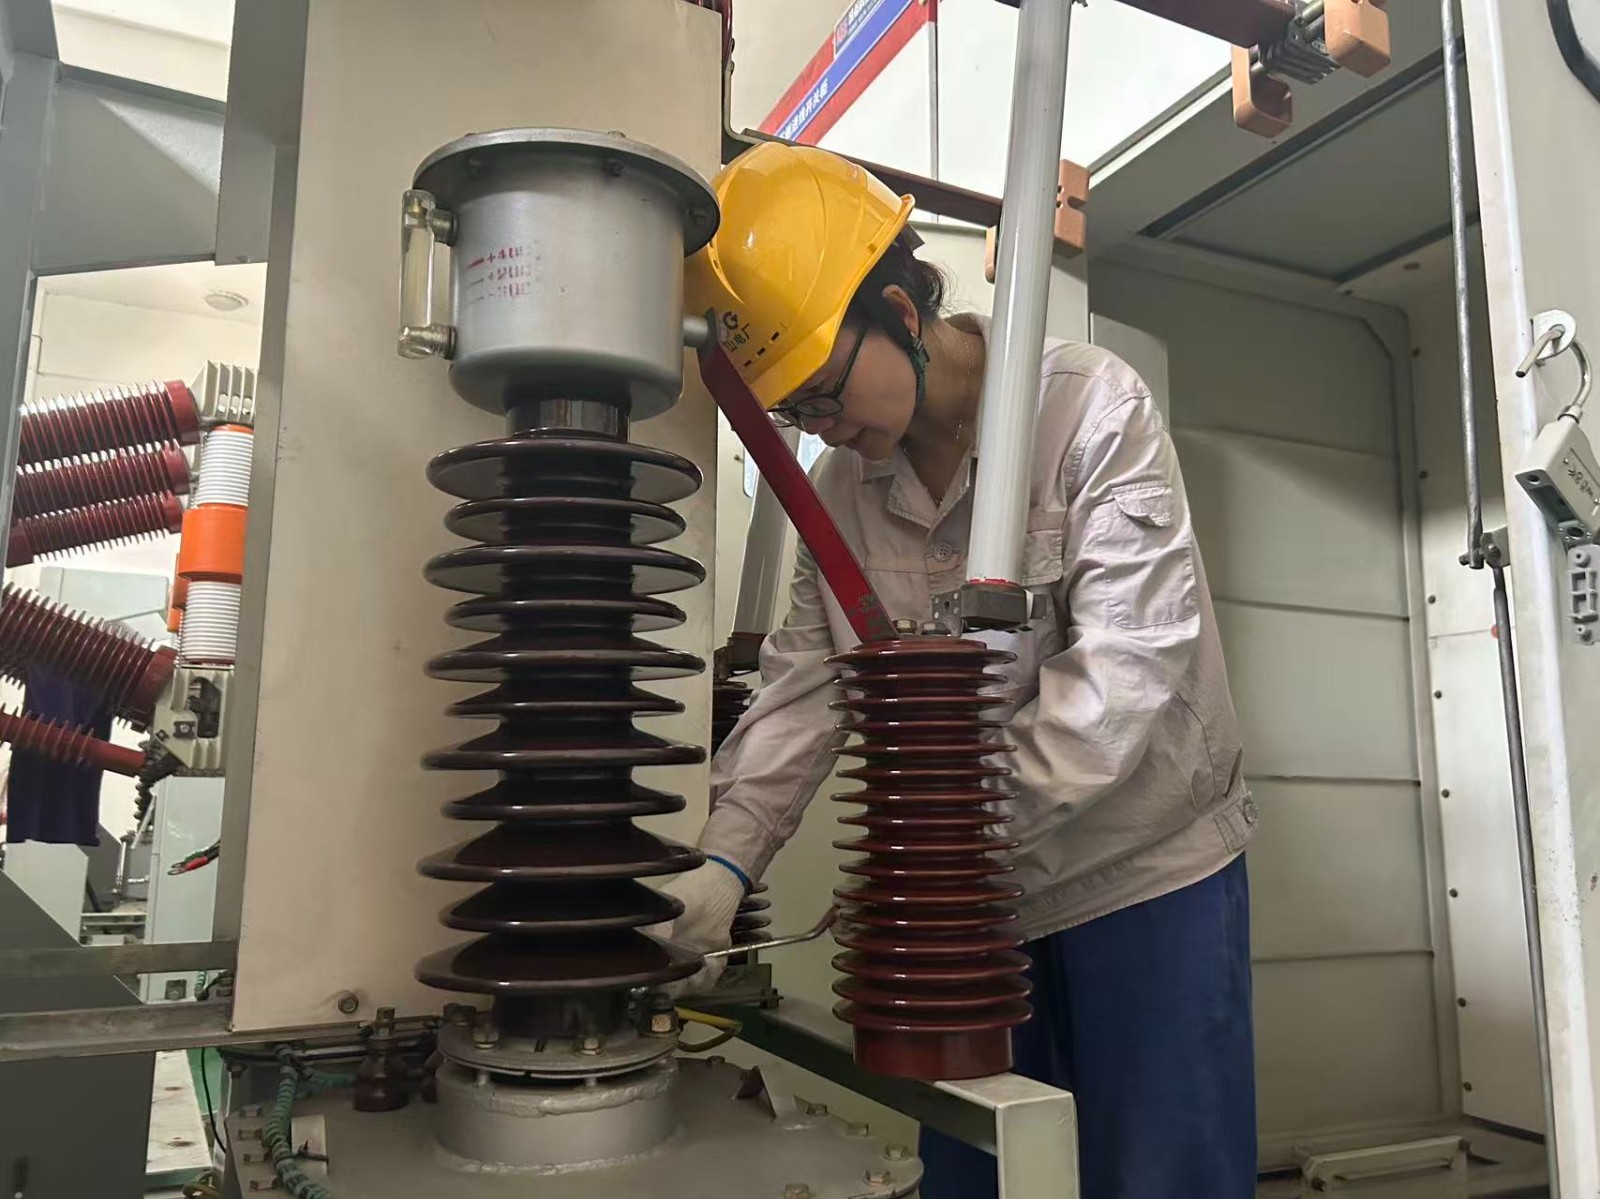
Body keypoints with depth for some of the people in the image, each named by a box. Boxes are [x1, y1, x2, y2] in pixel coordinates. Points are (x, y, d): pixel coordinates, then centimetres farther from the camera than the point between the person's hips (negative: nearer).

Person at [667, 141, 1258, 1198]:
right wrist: (727, 857, -14)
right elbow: (804, 685, -1)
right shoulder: (840, 485, 2)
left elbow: (1127, 659, -22)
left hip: (1148, 871, -4)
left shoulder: (1094, 409, -14)